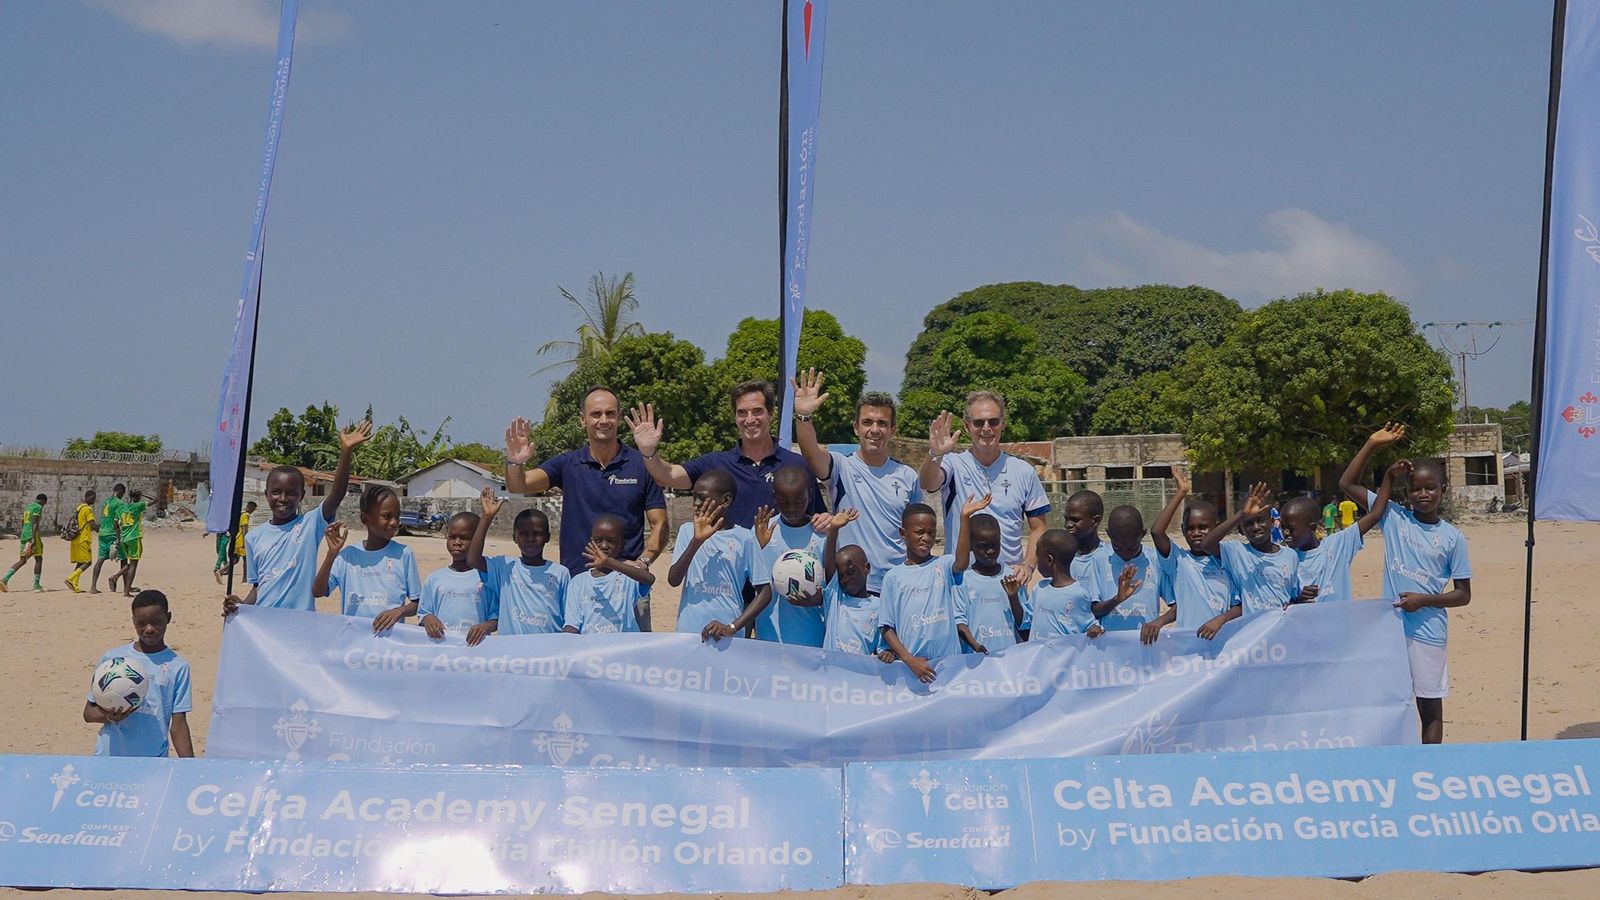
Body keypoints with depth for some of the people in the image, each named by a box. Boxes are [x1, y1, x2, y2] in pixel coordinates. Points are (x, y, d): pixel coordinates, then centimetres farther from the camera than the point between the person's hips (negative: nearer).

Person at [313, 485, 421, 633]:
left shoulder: (404, 554, 0)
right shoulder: (348, 555, 6)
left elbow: (417, 603, 5)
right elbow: (317, 592, 0)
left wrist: (399, 611, -14)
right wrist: (332, 554, -9)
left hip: (390, 635, -1)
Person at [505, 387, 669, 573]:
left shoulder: (642, 465, 2)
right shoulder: (567, 464, 6)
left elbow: (659, 525, 3)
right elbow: (518, 485, -5)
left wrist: (643, 562, -14)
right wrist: (515, 462, -27)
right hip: (575, 577, 1)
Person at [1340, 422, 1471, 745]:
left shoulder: (1452, 537, -2)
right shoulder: (1394, 517, 2)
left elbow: (1463, 594, 1)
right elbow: (1347, 484, -1)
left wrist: (1423, 600, -14)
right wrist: (1372, 443, -8)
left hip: (1428, 630, -2)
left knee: (1430, 705, 6)